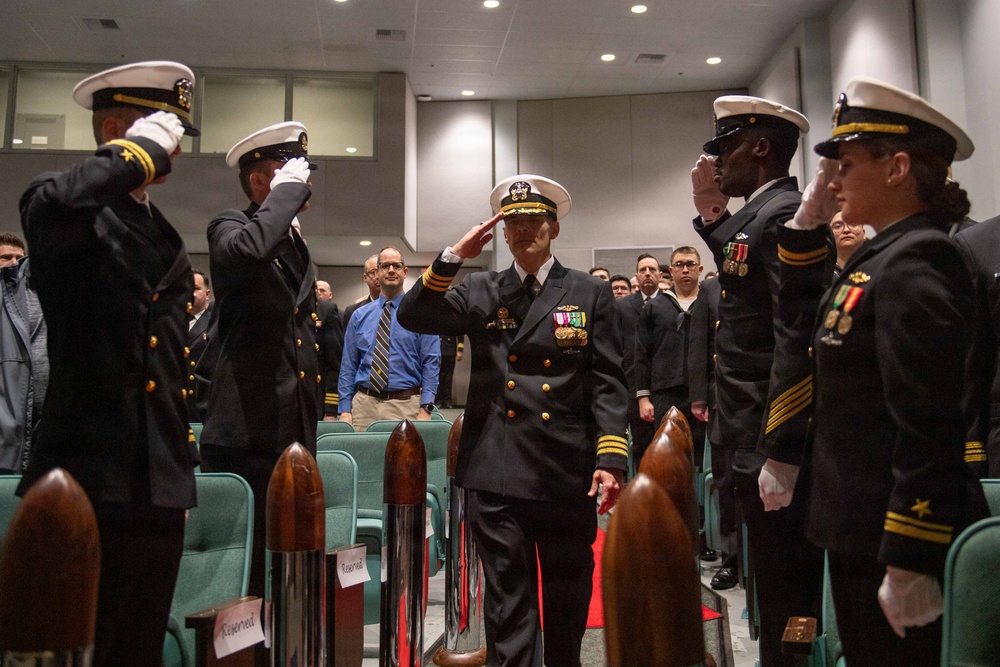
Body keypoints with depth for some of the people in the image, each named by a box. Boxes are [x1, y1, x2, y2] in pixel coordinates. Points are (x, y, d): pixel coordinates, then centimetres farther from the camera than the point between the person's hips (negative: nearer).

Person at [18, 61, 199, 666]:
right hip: (88, 481, -7)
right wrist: (141, 148, -16)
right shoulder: (73, 211, -3)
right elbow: (53, 208, -31)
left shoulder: (171, 241, 18)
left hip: (160, 486, 7)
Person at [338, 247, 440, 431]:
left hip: (405, 405, -2)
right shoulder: (360, 315, 10)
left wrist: (425, 409, -13)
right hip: (364, 404, 2)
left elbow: (431, 364, -3)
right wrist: (345, 410, 1)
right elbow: (348, 365, 9)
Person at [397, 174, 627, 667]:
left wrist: (611, 459, -10)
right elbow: (412, 317, -2)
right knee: (507, 602, 7)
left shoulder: (591, 293, 5)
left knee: (568, 597, 17)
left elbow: (607, 382, -1)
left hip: (568, 473, 0)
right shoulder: (481, 291, 9)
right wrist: (454, 257, -11)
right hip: (497, 473, 0)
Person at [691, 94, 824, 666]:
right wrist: (711, 213, 17)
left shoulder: (785, 215, -15)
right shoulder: (757, 215, 16)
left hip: (776, 447, -10)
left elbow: (799, 339, -22)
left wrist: (779, 454, -23)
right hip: (763, 444, 10)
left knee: (787, 600, 2)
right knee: (781, 596, 19)